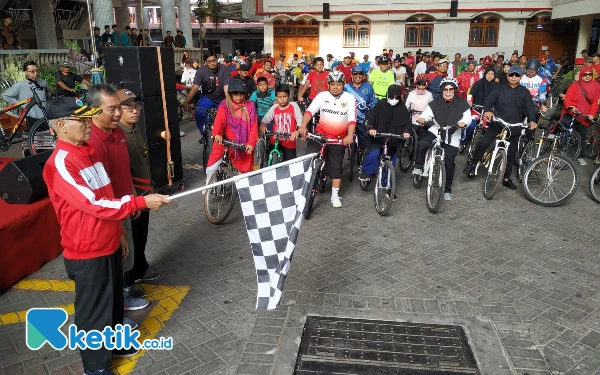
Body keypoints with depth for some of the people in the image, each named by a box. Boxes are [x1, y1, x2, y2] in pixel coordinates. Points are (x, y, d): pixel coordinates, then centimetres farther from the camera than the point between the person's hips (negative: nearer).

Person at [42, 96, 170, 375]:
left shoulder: (88, 151, 6)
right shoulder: (60, 163, -22)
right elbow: (93, 205, -28)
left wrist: (118, 233, 17)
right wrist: (141, 202, -30)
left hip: (108, 244, 8)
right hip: (87, 252, -8)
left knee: (114, 299, 23)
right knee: (93, 309, 9)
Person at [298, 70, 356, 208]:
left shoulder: (349, 98, -6)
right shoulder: (322, 95, -6)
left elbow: (352, 119, -14)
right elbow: (310, 110, -17)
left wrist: (350, 136, -30)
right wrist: (303, 126, -34)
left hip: (339, 139, 0)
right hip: (320, 134, 0)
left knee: (336, 166, 9)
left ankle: (335, 195, 22)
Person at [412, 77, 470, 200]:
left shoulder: (462, 103, 1)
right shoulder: (435, 103, 1)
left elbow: (467, 117, -2)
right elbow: (427, 113, -9)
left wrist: (463, 122, -26)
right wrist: (422, 118, -33)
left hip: (452, 138, 0)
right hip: (435, 132, 0)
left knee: (449, 163, -4)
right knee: (422, 143, -32)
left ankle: (447, 189, 13)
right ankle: (418, 167, -9)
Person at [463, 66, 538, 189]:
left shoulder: (525, 92, 6)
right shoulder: (500, 89, 4)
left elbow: (530, 107, -2)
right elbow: (489, 100, -8)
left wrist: (532, 120, -22)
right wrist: (487, 110, -31)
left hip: (514, 127, 2)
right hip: (497, 123, -2)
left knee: (511, 154, 7)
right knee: (483, 143, -22)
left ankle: (506, 178, 19)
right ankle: (472, 164, -2)